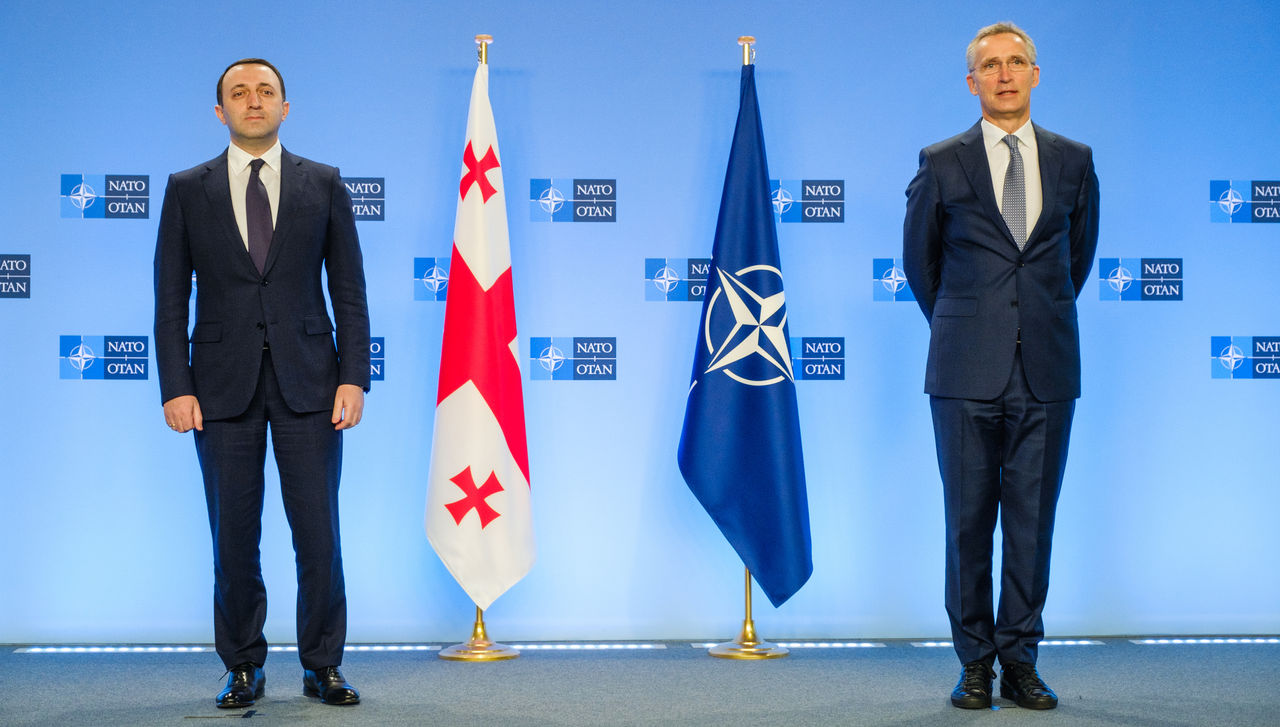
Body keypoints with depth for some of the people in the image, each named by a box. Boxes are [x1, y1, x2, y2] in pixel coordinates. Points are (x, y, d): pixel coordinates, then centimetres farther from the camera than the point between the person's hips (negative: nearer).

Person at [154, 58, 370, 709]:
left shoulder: (323, 185, 7)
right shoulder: (188, 190, 7)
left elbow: (349, 290, 6)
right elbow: (171, 299, 5)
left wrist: (353, 378, -4)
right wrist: (175, 388, -4)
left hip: (308, 383, 0)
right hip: (223, 385, 0)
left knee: (319, 532, 0)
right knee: (233, 537, 4)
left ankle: (321, 667, 13)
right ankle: (243, 667, 17)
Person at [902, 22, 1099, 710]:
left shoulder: (1074, 160, 9)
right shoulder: (941, 163, 3)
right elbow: (919, 259, 15)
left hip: (1047, 370, 2)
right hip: (966, 370, -1)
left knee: (1032, 521, 4)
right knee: (969, 520, 2)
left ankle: (1020, 659, 14)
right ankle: (974, 662, 12)